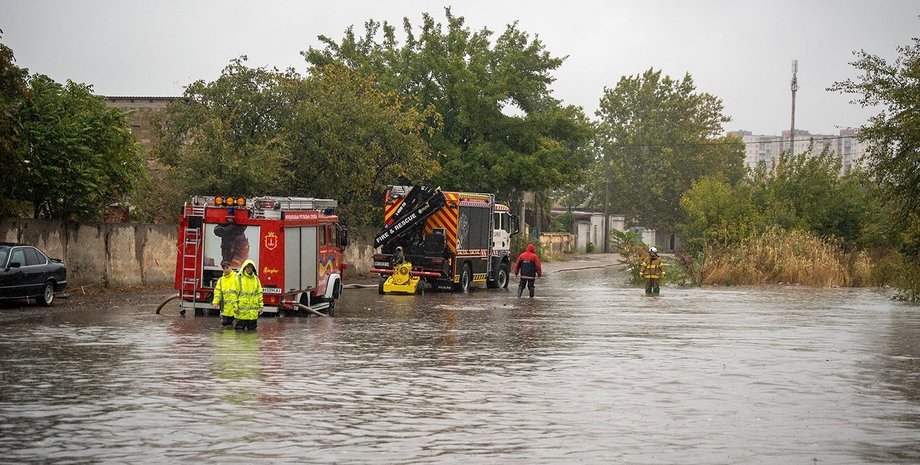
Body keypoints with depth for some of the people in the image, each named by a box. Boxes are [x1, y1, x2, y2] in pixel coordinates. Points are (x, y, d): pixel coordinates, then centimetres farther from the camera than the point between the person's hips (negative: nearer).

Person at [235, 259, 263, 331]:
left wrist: (260, 306, 10)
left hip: (253, 311, 4)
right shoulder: (239, 278, -3)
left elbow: (259, 293, 15)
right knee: (240, 330, -2)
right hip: (242, 311, -4)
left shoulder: (256, 278, 12)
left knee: (252, 330, 9)